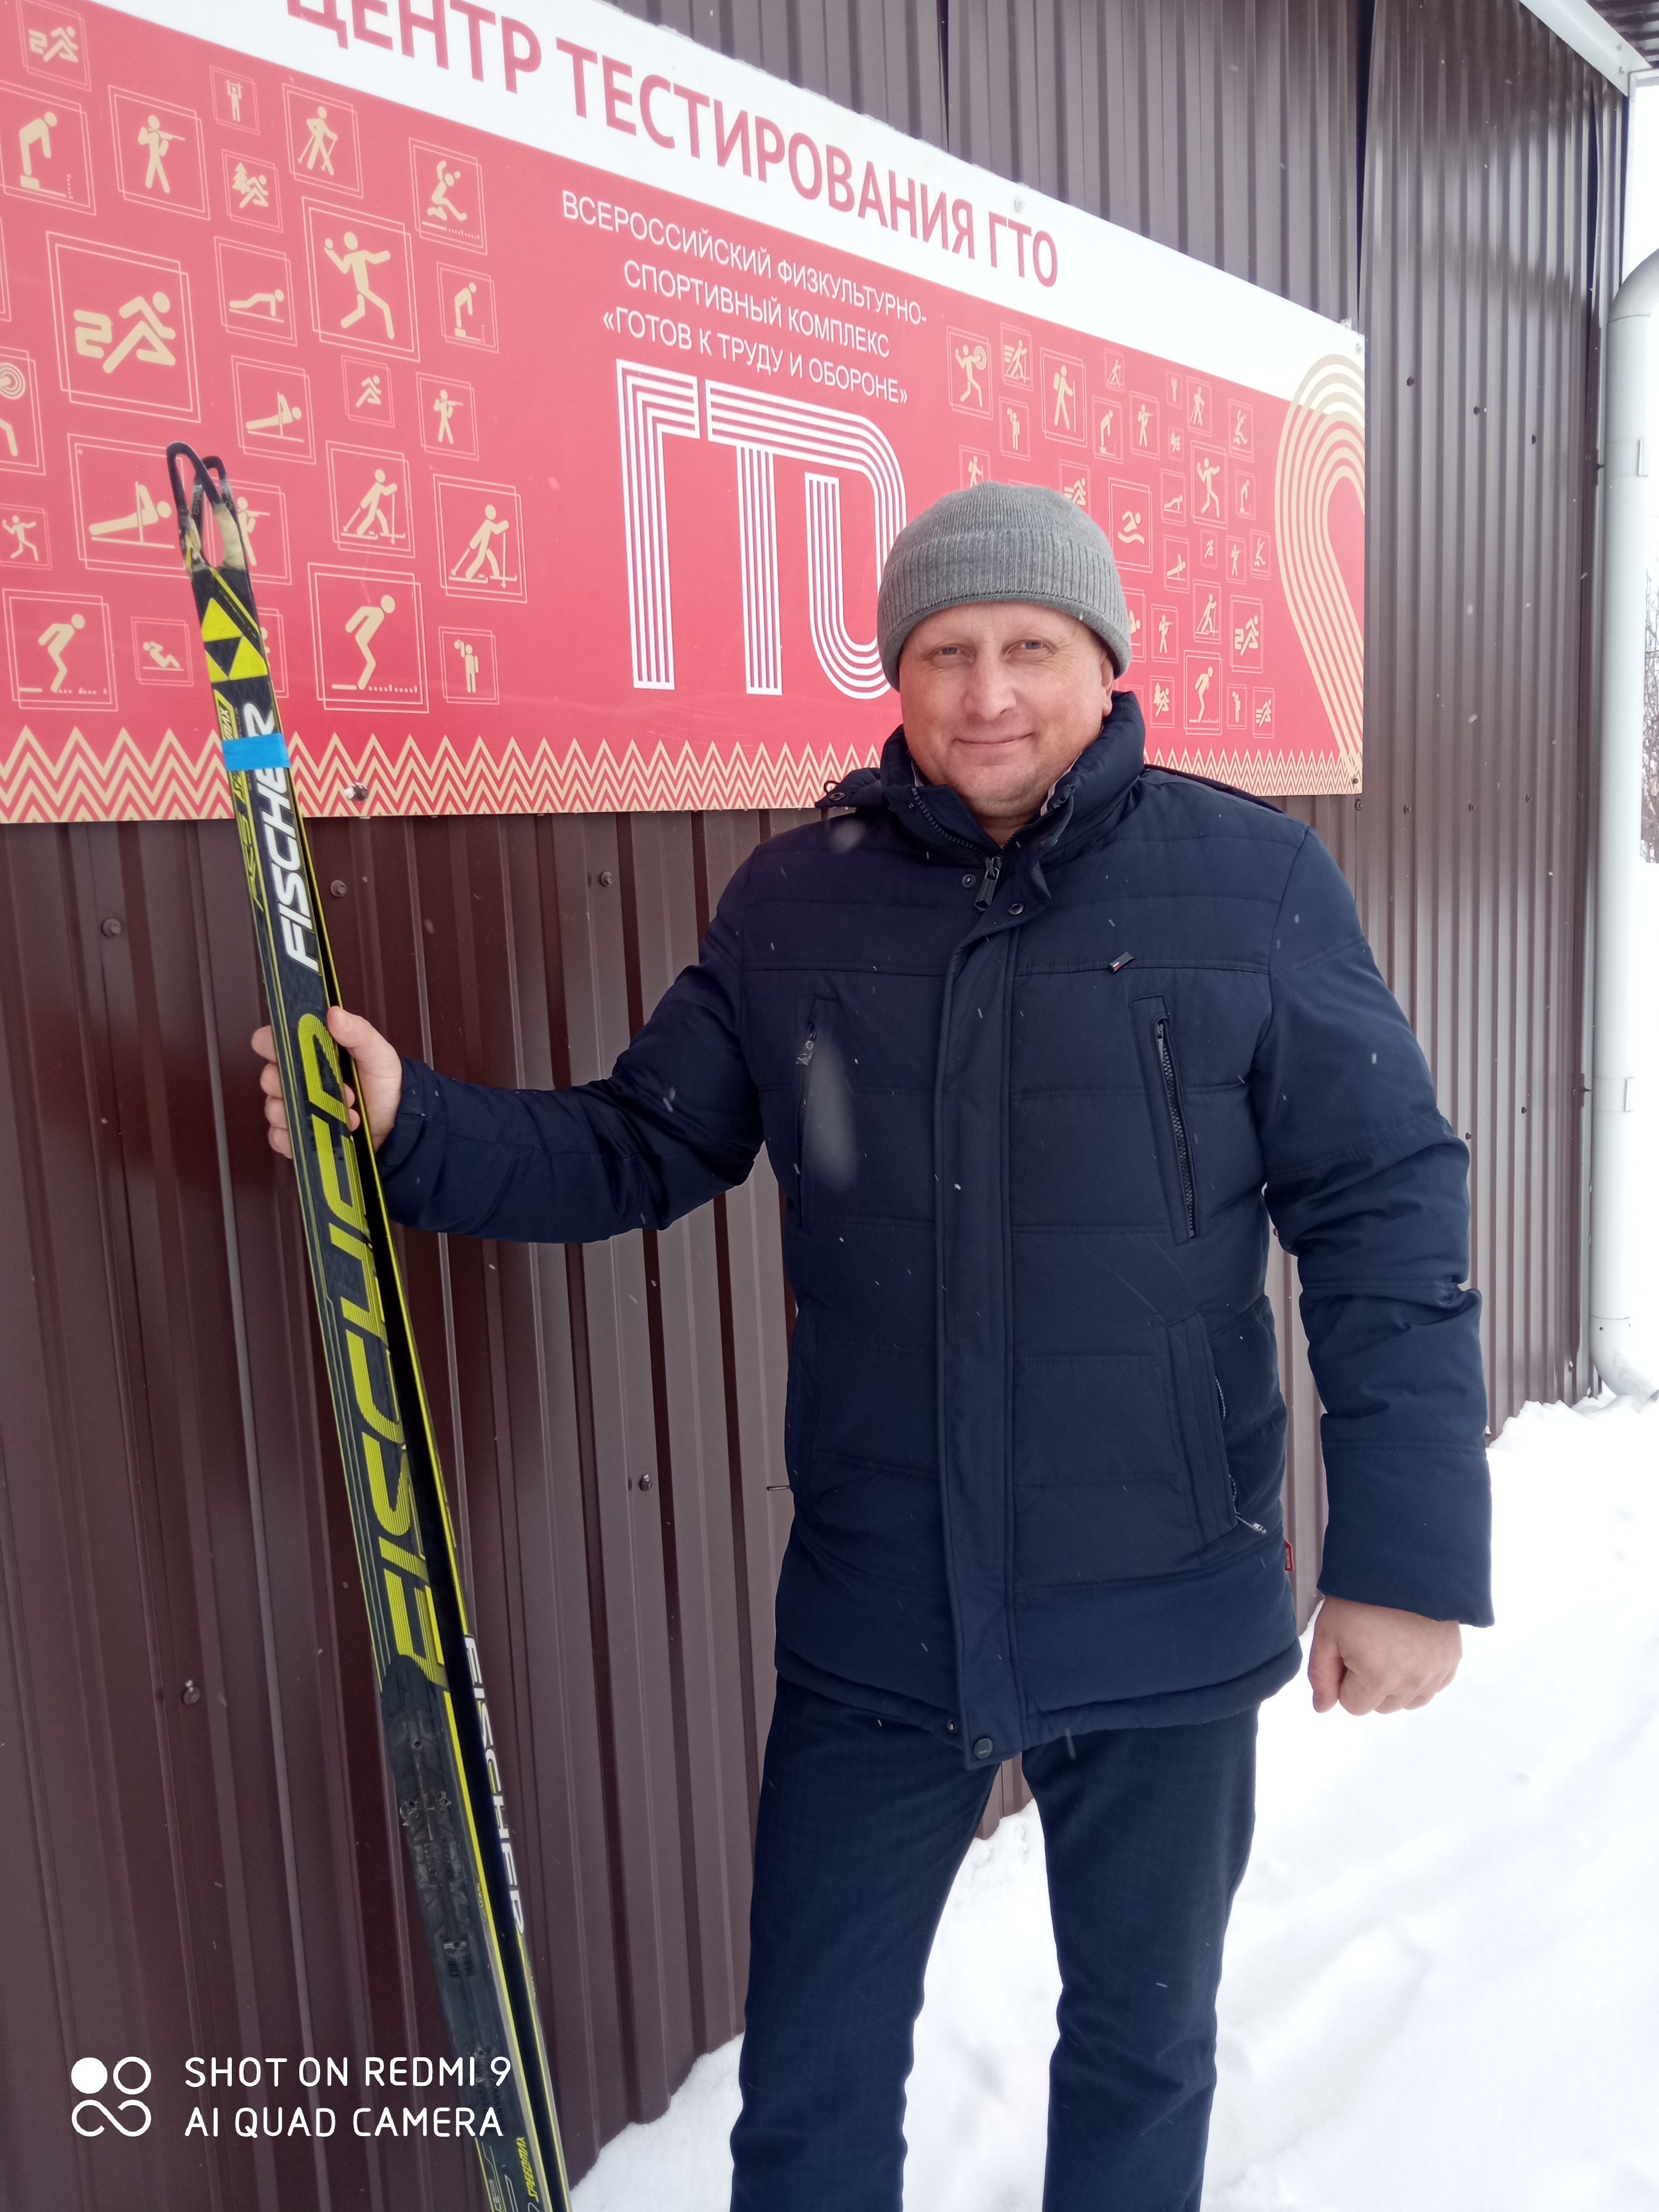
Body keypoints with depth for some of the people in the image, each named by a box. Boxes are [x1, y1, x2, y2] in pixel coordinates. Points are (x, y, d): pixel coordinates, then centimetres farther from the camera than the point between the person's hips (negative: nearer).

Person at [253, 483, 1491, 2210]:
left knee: (1141, 2047, 24)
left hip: (1169, 1630, -1)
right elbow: (640, 1147, 3)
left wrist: (1410, 1555, -9)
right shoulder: (793, 900, -2)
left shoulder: (1254, 883, -9)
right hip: (872, 1628, 2)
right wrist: (416, 1131, -13)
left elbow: (1385, 1221, -7)